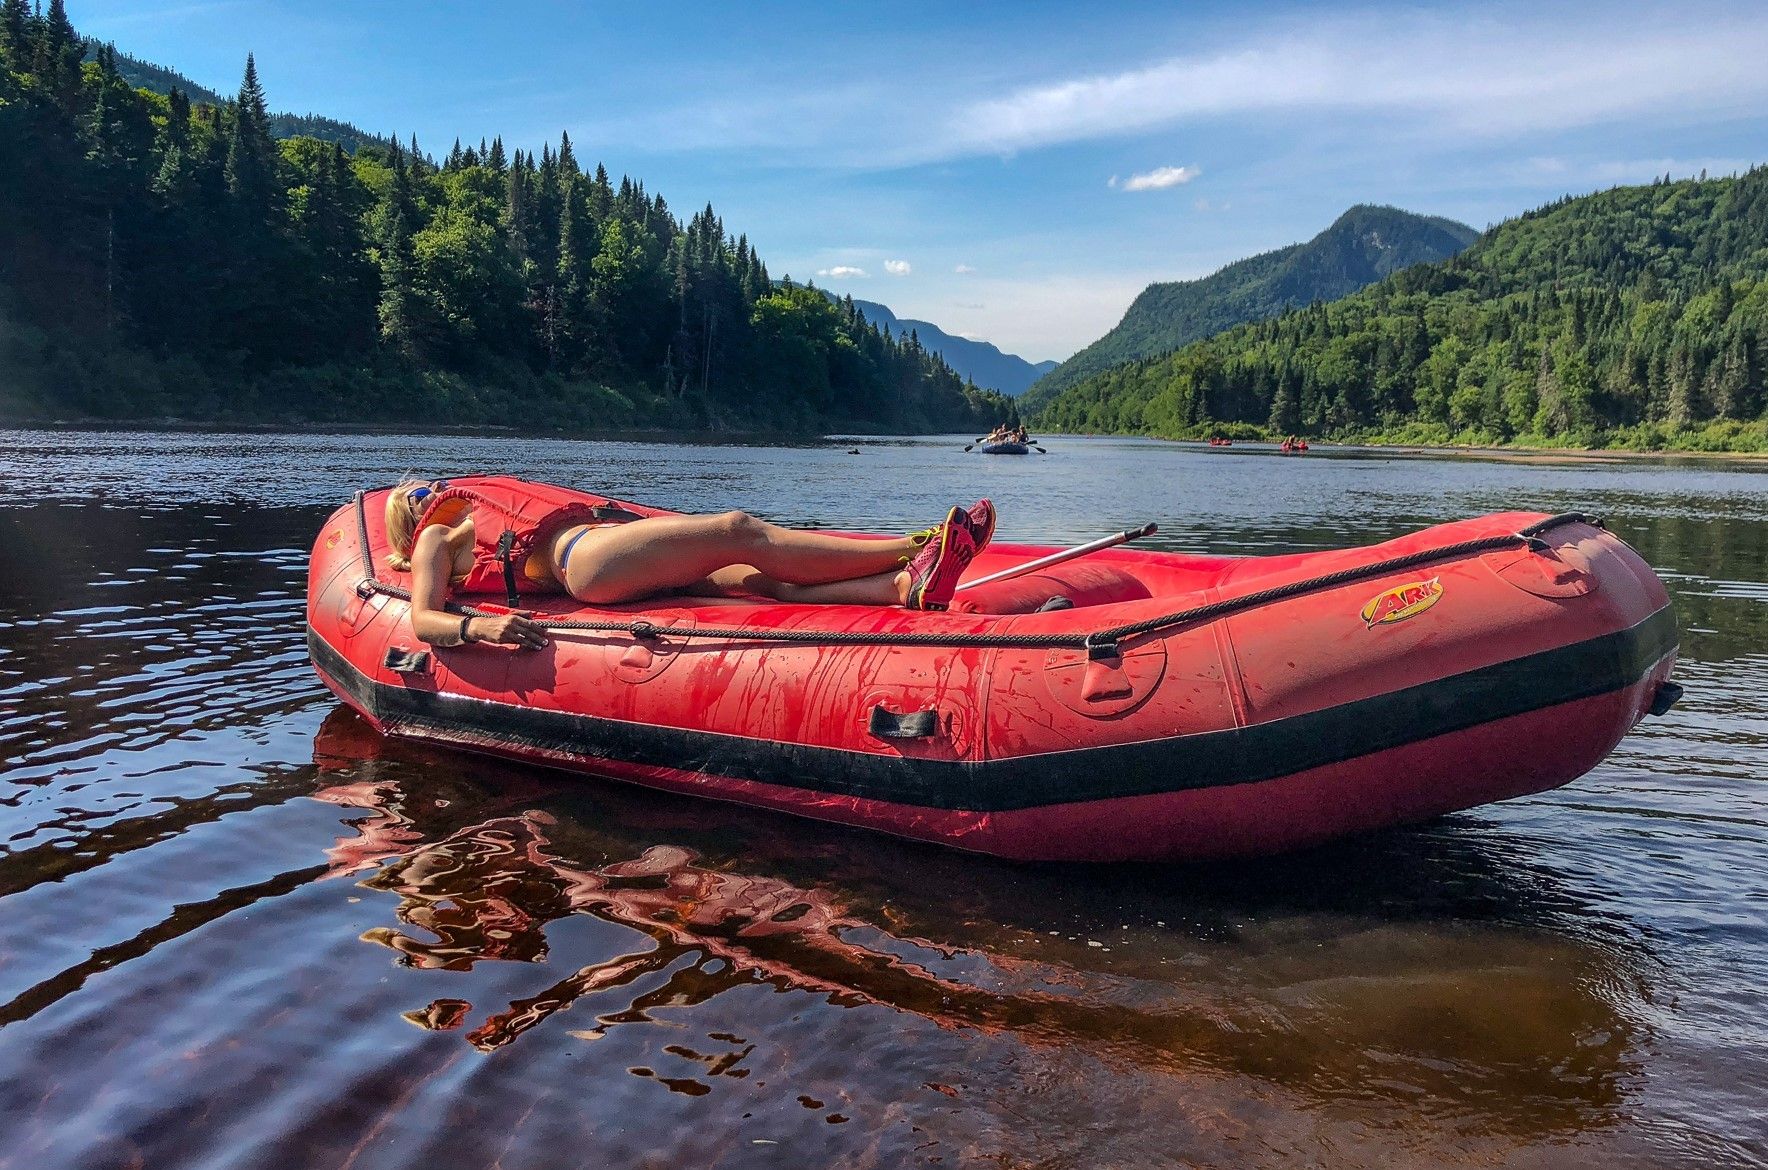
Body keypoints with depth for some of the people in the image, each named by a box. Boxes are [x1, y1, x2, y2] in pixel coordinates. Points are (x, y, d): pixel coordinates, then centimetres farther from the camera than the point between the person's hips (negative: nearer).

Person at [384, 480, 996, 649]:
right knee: (738, 531, -21)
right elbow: (423, 620, 0)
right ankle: (915, 546, -28)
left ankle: (909, 584, -36)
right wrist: (479, 625, -21)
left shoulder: (498, 527, 39)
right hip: (586, 561, -8)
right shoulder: (437, 540, 17)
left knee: (764, 581, -16)